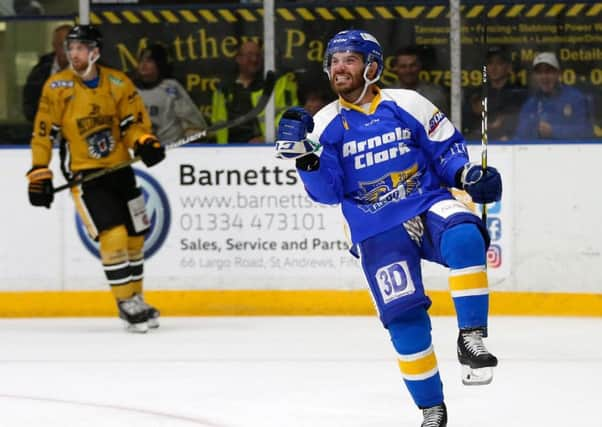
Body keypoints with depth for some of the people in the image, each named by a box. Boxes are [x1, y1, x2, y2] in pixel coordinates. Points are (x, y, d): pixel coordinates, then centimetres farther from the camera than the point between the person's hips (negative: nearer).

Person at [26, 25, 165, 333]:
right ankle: (126, 304, -7)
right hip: (83, 174, -4)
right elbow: (44, 133, -4)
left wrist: (144, 142, -19)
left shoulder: (118, 83, -1)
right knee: (113, 235, -16)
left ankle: (136, 300, 27)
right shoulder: (56, 87, -7)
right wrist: (39, 174, -8)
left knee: (134, 236, 10)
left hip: (119, 168, 4)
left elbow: (134, 122, 2)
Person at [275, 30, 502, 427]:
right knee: (403, 313, -11)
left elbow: (446, 149, 7)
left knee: (464, 237, -35)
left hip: (429, 206, -1)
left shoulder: (408, 104, 1)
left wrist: (466, 173, -11)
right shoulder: (326, 125, 3)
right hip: (377, 233, 1)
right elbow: (328, 191, -4)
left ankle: (471, 336, -30)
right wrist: (304, 156, -19)